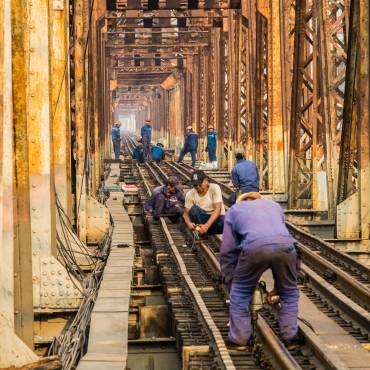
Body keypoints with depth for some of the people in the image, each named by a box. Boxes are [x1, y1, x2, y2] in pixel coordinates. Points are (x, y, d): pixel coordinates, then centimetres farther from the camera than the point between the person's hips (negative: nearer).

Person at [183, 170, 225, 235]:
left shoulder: (215, 188, -15)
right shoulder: (190, 194, -8)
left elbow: (217, 210, -23)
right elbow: (186, 213, -6)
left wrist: (206, 226, -35)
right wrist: (189, 223, -31)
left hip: (217, 218, -2)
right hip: (202, 218, 2)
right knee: (194, 209, -29)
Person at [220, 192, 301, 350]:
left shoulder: (234, 209, 33)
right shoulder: (274, 205, 40)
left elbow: (227, 251, 27)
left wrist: (230, 283, 35)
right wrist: (277, 285, 44)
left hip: (254, 247, -2)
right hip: (285, 246, 2)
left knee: (240, 294, 18)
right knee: (289, 292, 25)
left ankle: (239, 339, 19)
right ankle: (290, 337, 24)